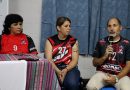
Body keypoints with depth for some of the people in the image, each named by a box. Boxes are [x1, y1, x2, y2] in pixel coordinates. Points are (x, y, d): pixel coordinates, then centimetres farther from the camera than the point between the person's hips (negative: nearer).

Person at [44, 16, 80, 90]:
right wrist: (58, 71, -22)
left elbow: (75, 60, 1)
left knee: (72, 84, -31)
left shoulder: (73, 41, 9)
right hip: (54, 68, -1)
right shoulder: (50, 41, 6)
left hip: (69, 68, 1)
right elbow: (49, 59, -5)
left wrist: (65, 70, -18)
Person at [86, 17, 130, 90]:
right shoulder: (101, 43, 7)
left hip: (120, 75, -1)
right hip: (102, 73, 2)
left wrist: (116, 78, -15)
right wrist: (104, 57, -10)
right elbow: (95, 63, 9)